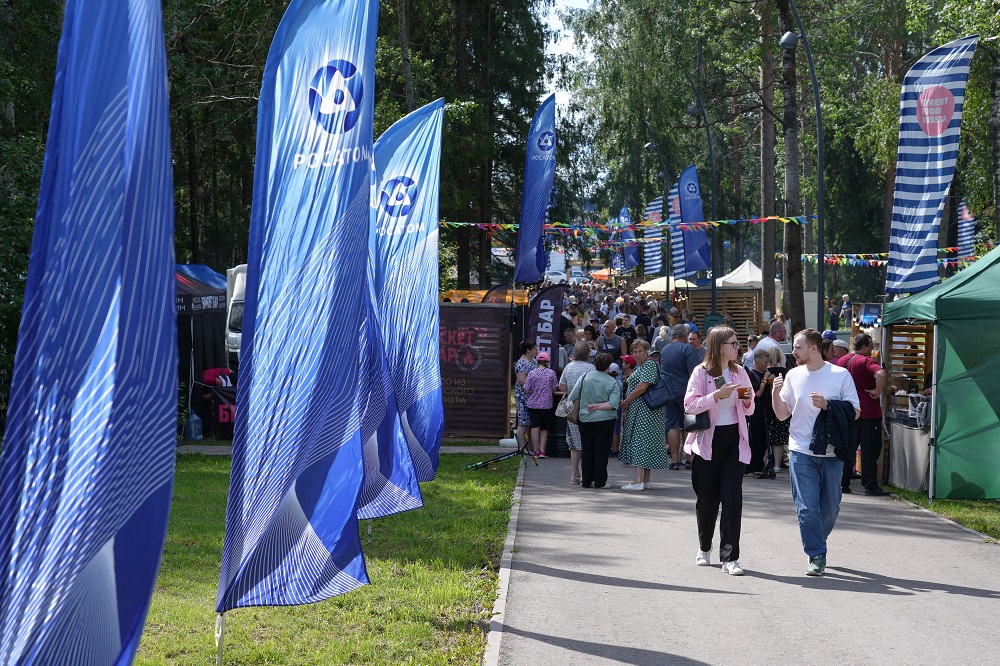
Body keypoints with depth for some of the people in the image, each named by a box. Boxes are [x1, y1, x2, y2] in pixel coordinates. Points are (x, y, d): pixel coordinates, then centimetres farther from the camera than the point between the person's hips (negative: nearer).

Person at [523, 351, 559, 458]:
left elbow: (526, 391, -3)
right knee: (544, 428, 9)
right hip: (546, 404, 0)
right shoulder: (551, 373, -5)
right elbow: (554, 389, 2)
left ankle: (536, 452, -4)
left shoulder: (532, 373, -6)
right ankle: (542, 451, 0)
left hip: (533, 404, 0)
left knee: (535, 427, -1)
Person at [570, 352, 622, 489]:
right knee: (601, 451, 3)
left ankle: (586, 481, 12)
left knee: (586, 451, 10)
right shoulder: (613, 383, -5)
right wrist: (598, 406, -9)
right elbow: (613, 403, -15)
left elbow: (573, 397, 0)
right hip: (605, 421, -2)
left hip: (585, 420, 2)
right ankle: (599, 481, 2)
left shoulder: (585, 377, -2)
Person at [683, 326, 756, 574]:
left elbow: (748, 411, 16)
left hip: (734, 439, 2)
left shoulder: (740, 372, 8)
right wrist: (717, 395, -23)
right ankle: (704, 548, 31)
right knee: (707, 497, 8)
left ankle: (729, 558, -8)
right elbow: (690, 404, -13)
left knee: (732, 497, -8)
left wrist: (748, 400, -6)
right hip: (708, 440, -2)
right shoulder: (701, 372, -4)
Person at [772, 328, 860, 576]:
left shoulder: (841, 375, -2)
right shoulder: (793, 375, 6)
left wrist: (827, 404, -15)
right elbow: (782, 414, 9)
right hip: (801, 452, 1)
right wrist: (776, 393, -9)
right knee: (807, 507, -6)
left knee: (830, 507, 9)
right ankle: (816, 556, 0)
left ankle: (817, 543, 32)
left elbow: (855, 412, -2)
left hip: (831, 452, -1)